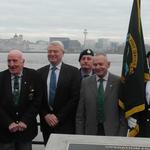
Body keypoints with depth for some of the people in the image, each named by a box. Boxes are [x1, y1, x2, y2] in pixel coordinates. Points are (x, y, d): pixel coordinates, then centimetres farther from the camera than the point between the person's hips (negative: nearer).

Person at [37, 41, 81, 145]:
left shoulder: (73, 72, -5)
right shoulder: (40, 72, 6)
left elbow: (75, 98, -9)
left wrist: (58, 117, -10)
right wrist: (45, 115, -6)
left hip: (66, 124, -3)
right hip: (46, 122, 3)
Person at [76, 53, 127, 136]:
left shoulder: (119, 82, -3)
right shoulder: (85, 82, 4)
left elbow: (123, 111, -3)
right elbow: (80, 113, 5)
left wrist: (121, 135, -7)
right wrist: (80, 134, 1)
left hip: (113, 132, -2)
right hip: (91, 132, 2)